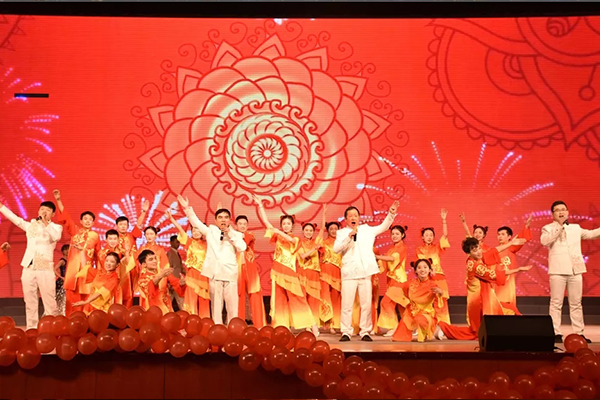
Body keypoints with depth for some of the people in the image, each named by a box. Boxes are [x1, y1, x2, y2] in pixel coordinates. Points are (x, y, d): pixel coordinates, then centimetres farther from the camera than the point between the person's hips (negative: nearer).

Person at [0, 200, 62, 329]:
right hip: (28, 268, 4)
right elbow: (14, 218, 11)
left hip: (45, 269, -4)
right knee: (30, 301, 7)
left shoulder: (56, 227, 4)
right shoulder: (31, 225, 15)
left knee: (49, 301, -7)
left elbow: (56, 237, -17)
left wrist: (46, 223, -21)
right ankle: (31, 329, 13)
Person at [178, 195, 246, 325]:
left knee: (232, 303, 1)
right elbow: (196, 222, 11)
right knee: (216, 304, 4)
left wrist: (229, 233, -7)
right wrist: (187, 208, 3)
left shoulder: (236, 234, 9)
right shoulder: (211, 231, 11)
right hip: (215, 272, 0)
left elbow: (242, 247, -6)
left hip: (230, 273, 0)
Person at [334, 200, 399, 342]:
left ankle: (365, 332, 10)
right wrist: (349, 237, -18)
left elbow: (383, 227, 14)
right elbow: (336, 249, -8)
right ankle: (346, 332, 3)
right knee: (347, 304, -4)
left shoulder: (367, 229, 17)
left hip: (366, 272, 2)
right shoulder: (342, 233, 7)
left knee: (366, 304, 2)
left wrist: (391, 214, 0)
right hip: (349, 273, -2)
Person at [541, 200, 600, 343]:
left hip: (575, 270, 4)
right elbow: (544, 241, -14)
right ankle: (556, 333, -3)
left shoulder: (576, 228, 18)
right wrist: (559, 226, -14)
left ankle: (579, 333, 11)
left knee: (576, 304, 7)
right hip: (558, 270, -4)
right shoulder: (548, 228, 4)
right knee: (556, 303, -4)